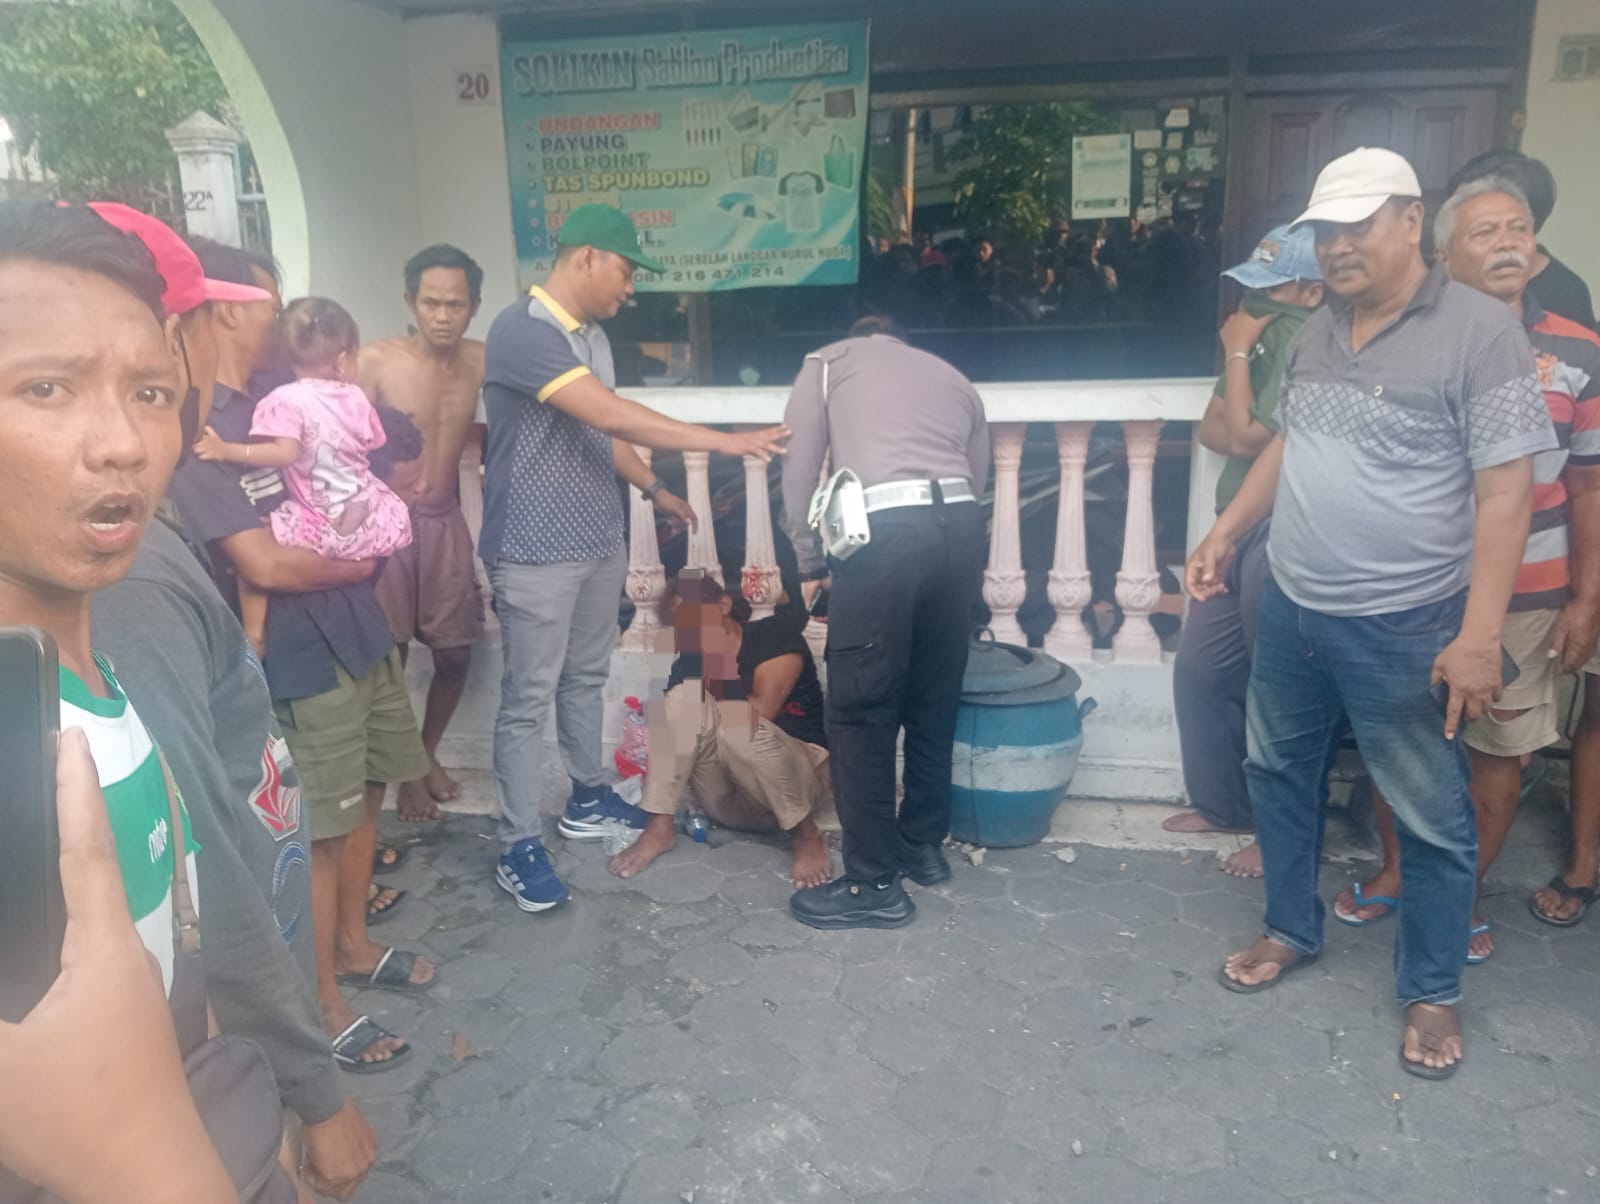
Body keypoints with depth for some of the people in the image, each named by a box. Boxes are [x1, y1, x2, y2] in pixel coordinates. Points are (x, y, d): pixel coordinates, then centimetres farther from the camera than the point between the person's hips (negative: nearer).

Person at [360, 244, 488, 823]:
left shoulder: (482, 361, -3)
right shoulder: (375, 361, -13)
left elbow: (492, 435, 11)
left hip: (448, 519, 4)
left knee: (456, 651, 9)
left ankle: (428, 753, 33)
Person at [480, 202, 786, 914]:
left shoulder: (592, 336, 10)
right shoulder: (520, 331, -20)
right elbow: (610, 414, -29)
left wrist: (654, 490, 23)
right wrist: (723, 442, -28)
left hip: (599, 540, 9)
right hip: (536, 552, -9)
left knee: (586, 677, 20)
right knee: (528, 699, 0)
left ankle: (588, 799, 37)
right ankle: (519, 849, 11)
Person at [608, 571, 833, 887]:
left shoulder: (774, 634, -8)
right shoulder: (688, 665, 4)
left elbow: (760, 712, -18)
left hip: (805, 775, -3)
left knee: (737, 728, -35)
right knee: (686, 697, -18)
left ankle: (806, 835, -17)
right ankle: (660, 826, -21)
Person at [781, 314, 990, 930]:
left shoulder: (828, 362, 20)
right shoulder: (952, 375, 31)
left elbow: (799, 471, 12)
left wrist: (809, 561, 20)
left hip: (886, 529, -5)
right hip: (959, 525, 6)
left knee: (861, 711, 3)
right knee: (935, 698, 19)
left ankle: (874, 883, 8)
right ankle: (923, 843, 33)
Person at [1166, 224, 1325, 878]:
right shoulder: (1264, 341, 11)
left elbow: (1246, 437, -20)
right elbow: (1210, 428, 12)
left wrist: (1237, 352, -10)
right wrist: (1249, 396, -9)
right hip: (1235, 530, 9)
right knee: (1199, 672, 14)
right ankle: (1222, 804, 31)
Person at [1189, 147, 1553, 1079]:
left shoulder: (1480, 329, -13)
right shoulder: (1320, 330, 7)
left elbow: (1505, 494, -16)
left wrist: (1480, 636, -20)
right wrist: (1228, 532, 12)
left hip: (1404, 627, -6)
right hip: (1290, 609, 7)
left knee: (1434, 820, 8)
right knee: (1279, 773, 18)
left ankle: (1432, 991, 28)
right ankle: (1293, 930, 39)